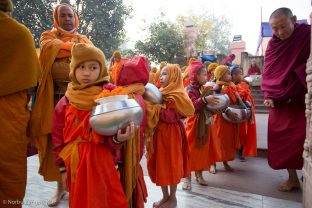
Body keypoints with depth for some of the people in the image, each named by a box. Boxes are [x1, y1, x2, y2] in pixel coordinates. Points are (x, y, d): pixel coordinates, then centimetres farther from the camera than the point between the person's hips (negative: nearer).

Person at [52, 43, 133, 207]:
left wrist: (118, 138, -31)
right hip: (75, 164, 3)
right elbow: (58, 138, 5)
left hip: (102, 163, -2)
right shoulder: (65, 102, 0)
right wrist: (63, 168, 6)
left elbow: (113, 132, -9)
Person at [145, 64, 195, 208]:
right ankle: (165, 196, 31)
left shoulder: (177, 96, -13)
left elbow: (172, 116, -23)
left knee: (172, 165, 6)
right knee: (160, 164, 13)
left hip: (171, 134, -7)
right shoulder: (160, 93, 10)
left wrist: (155, 108, -25)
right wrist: (150, 107, -3)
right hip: (159, 133, 7)